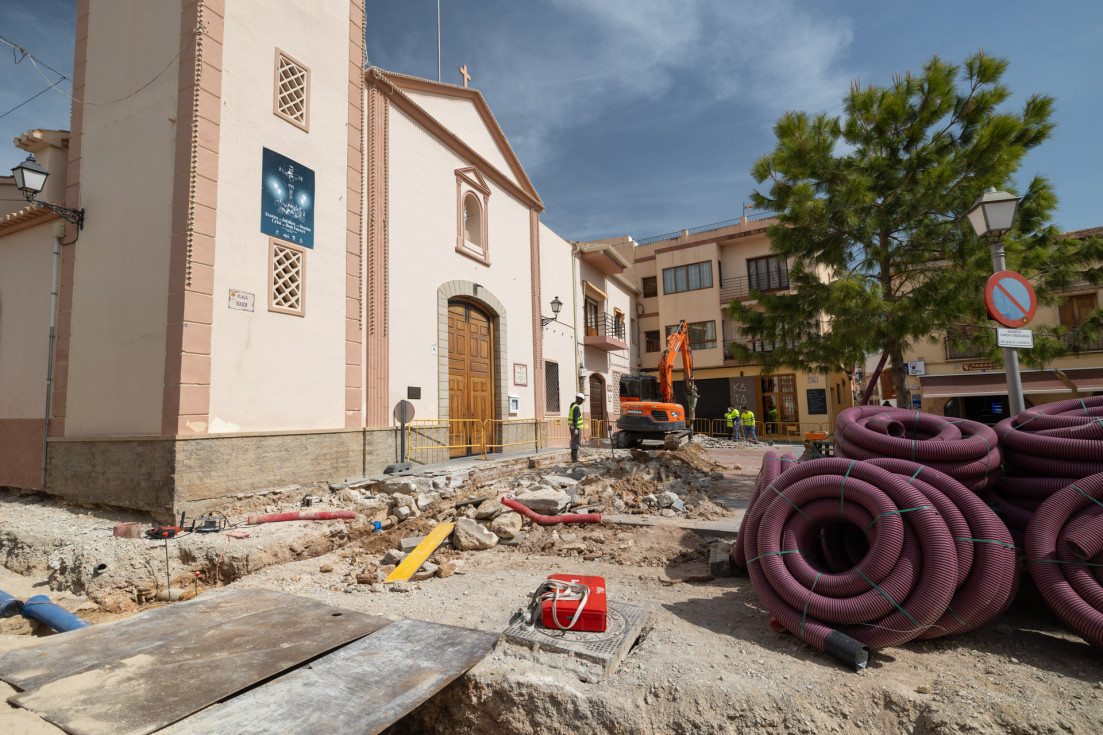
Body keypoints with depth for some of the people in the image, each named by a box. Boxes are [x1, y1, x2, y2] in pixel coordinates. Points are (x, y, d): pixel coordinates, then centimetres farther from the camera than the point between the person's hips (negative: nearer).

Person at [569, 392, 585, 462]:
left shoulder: (572, 406, 15)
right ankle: (574, 458, -6)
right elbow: (575, 419, -23)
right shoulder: (576, 407, -17)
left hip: (572, 427, 10)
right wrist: (576, 429, -25)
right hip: (576, 427, -10)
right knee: (576, 443, -7)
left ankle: (573, 458, 15)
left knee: (573, 443, 12)